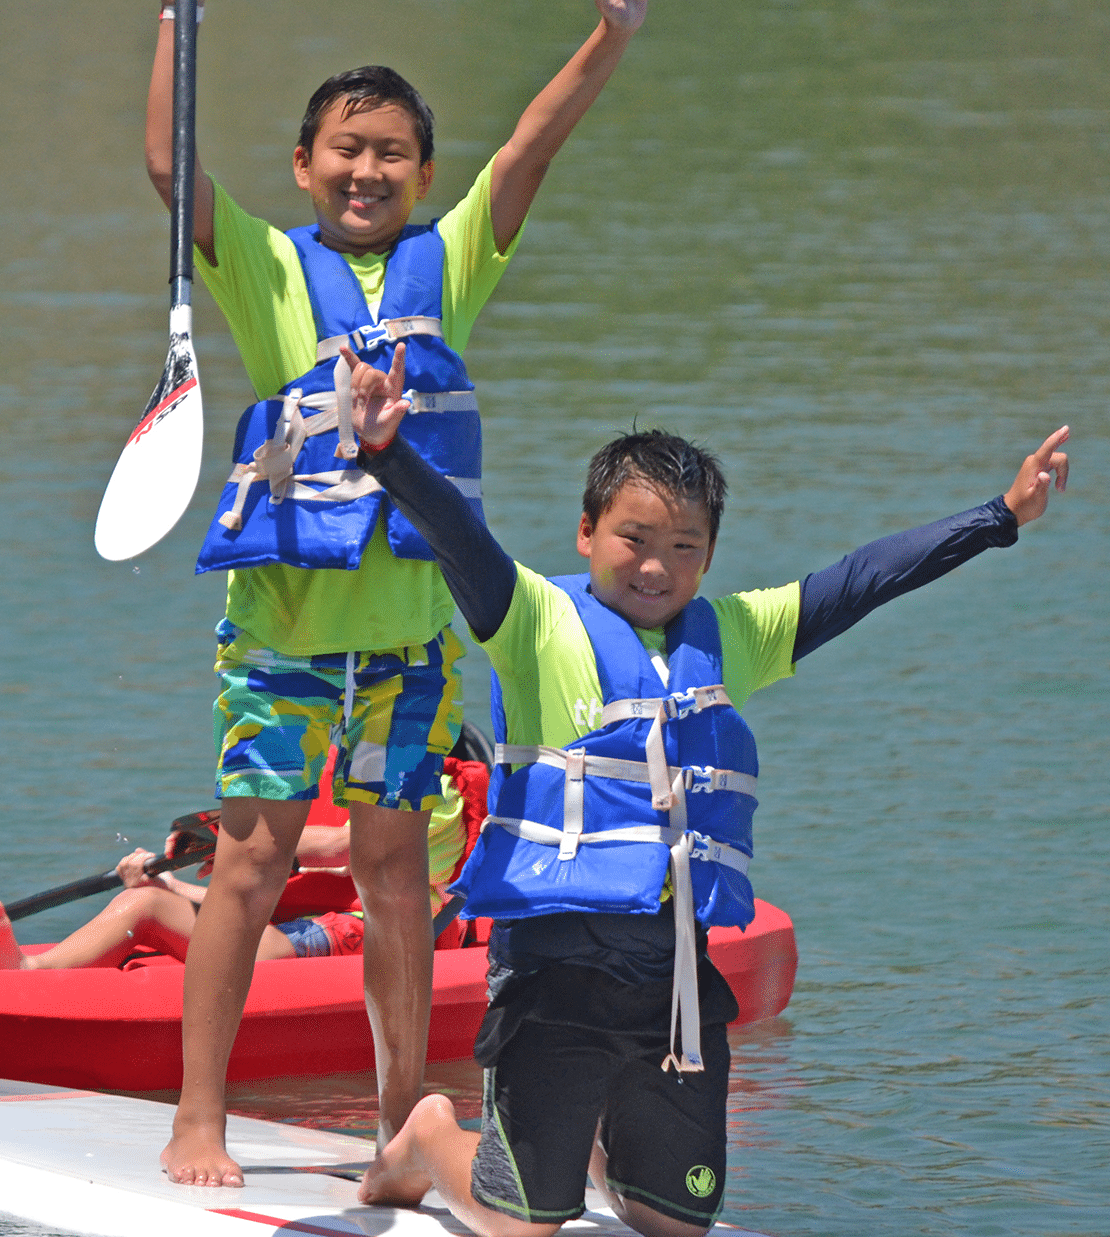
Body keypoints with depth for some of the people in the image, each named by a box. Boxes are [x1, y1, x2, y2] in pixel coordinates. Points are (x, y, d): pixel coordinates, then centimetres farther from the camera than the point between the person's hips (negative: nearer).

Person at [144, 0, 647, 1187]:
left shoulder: (447, 264, 8)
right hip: (281, 605, -3)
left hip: (408, 611, 3)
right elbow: (170, 166, -12)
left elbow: (524, 154, -1)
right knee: (252, 856, -2)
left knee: (393, 860, 9)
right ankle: (197, 1120, 2)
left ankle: (404, 1119, 16)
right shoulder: (269, 267, 0)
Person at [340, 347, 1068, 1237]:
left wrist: (1003, 516, 13)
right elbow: (454, 535, -18)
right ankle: (432, 1141, 32)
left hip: (678, 972, 5)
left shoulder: (731, 639, 12)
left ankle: (598, 1141, 43)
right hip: (558, 960, -5)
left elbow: (862, 581, 14)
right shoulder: (542, 624, -3)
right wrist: (387, 450, -37)